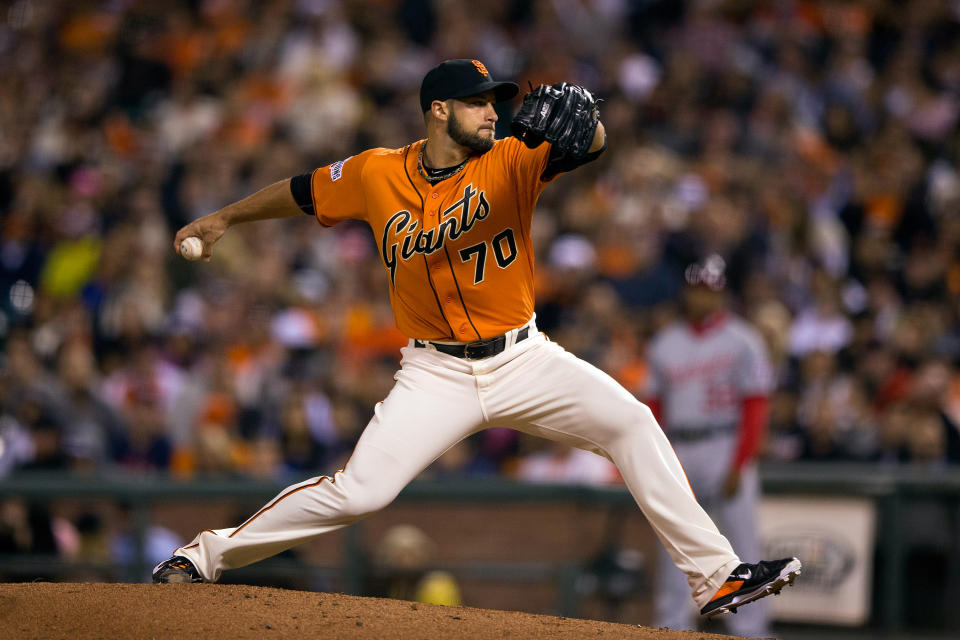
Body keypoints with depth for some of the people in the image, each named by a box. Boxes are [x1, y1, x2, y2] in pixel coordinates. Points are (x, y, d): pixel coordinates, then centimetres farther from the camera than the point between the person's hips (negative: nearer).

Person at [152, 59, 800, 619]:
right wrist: (225, 218, 23)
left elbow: (593, 142, -28)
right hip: (437, 375, -1)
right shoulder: (376, 173, -5)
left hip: (523, 360, 1)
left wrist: (574, 118, -52)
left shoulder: (511, 162, -9)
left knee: (632, 422, -14)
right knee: (358, 492, -13)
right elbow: (303, 192, 14)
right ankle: (207, 554, 3)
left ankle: (715, 574, -9)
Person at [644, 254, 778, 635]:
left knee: (740, 543, -7)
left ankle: (749, 631, -6)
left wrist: (740, 465, -13)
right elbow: (655, 407, 14)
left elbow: (755, 408, -6)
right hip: (677, 454, 5)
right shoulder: (665, 343, 13)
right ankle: (672, 629, 8)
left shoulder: (741, 342, -1)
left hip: (725, 447, -4)